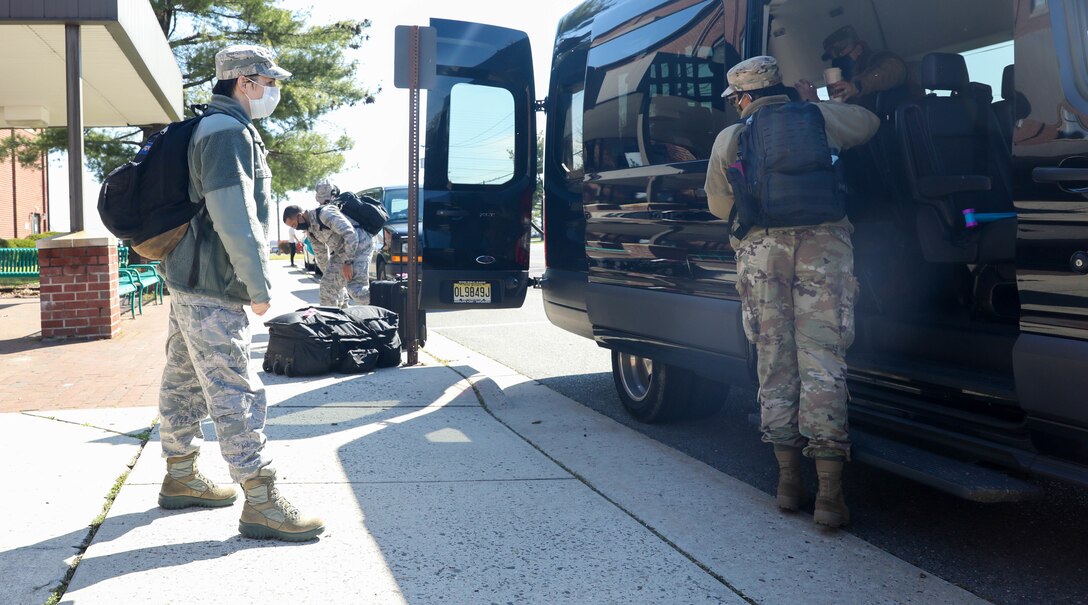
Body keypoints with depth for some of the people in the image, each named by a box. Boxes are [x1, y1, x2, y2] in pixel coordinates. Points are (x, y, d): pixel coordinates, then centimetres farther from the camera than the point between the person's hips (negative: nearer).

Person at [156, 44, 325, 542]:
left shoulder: (213, 128, 19)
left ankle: (180, 478, 30)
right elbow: (234, 218, -23)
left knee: (183, 383, 17)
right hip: (212, 290, -11)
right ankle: (261, 504, -7)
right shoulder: (229, 131, -15)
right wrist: (259, 285, -19)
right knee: (235, 392, -10)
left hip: (190, 281, 11)